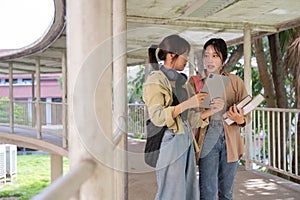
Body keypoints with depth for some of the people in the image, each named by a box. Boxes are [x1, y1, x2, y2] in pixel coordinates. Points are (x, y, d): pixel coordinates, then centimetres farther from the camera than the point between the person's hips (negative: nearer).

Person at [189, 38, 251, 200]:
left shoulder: (235, 82, 4)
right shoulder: (195, 82, 2)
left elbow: (247, 116, 5)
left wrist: (240, 119, -18)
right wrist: (210, 111, -21)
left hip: (230, 140, 2)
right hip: (207, 139, -2)